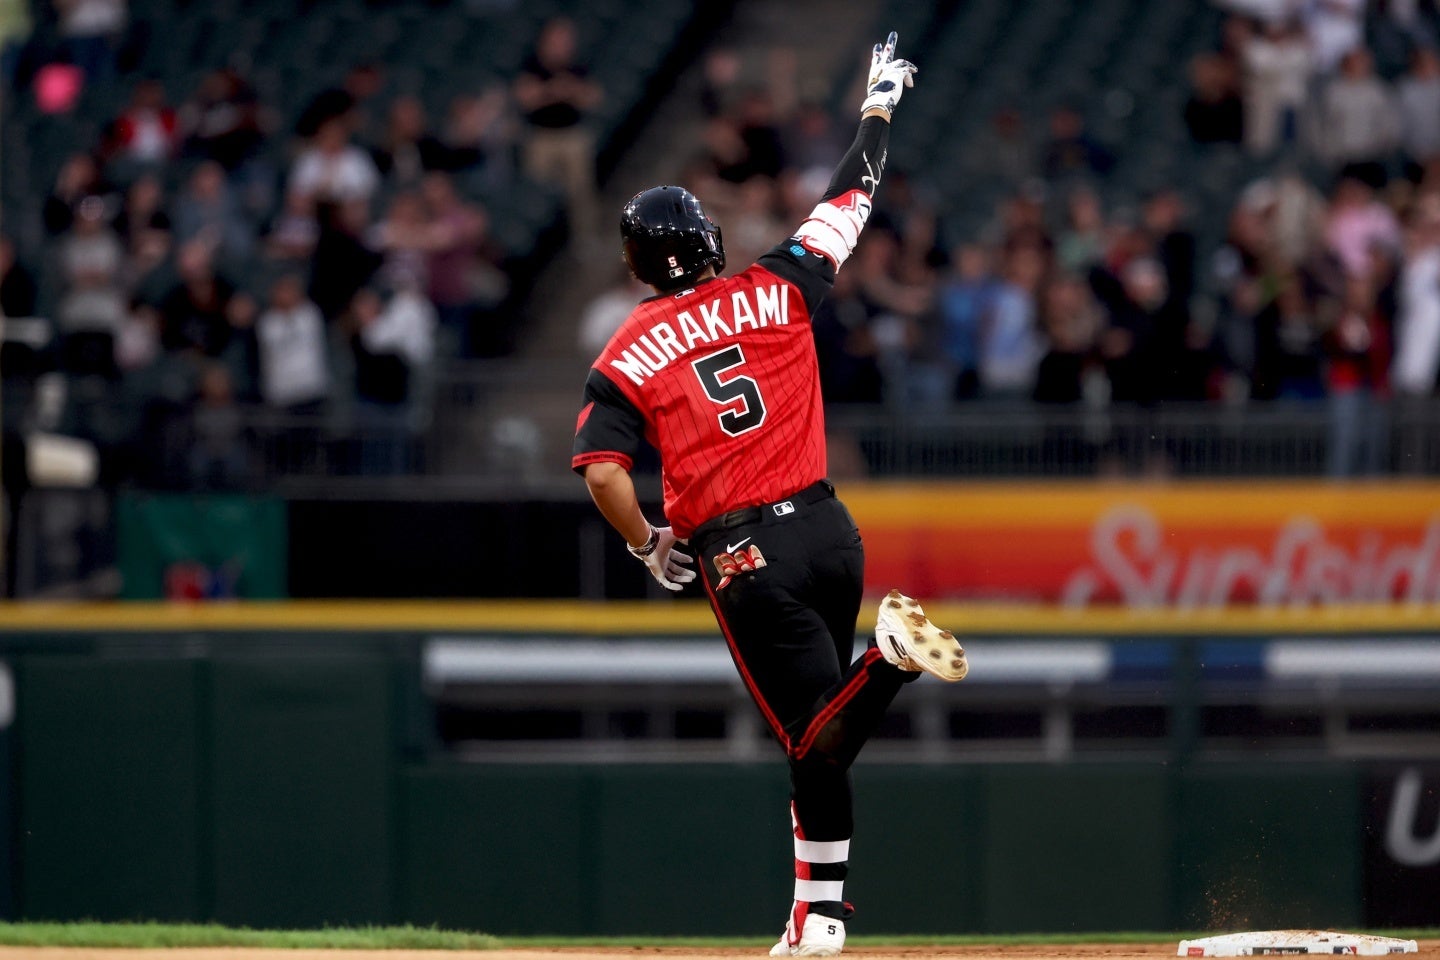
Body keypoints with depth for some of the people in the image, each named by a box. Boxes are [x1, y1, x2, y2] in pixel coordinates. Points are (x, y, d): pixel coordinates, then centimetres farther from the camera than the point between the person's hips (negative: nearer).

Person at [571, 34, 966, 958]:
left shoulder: (628, 355, -1)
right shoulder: (773, 293, 4)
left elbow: (603, 473, -12)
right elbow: (851, 199, 15)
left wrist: (650, 545, 5)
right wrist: (879, 108, 30)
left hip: (741, 553, -4)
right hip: (829, 528, 4)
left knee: (818, 735, -5)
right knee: (821, 732, 17)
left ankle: (889, 656, -35)